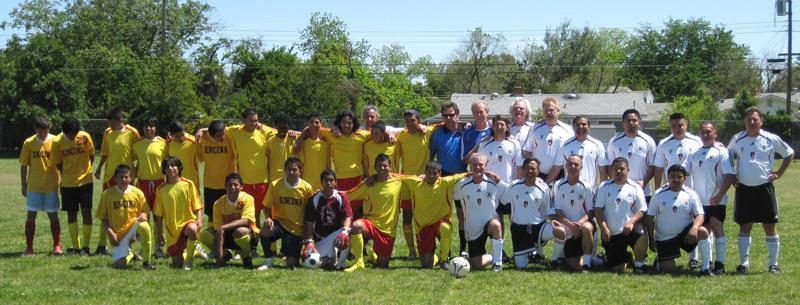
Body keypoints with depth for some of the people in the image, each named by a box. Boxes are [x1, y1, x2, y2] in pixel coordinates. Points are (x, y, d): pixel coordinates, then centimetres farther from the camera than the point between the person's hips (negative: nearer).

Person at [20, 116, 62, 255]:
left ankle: (57, 245, 12)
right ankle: (29, 247, 10)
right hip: (33, 186, 1)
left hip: (51, 186, -1)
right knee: (31, 215, 2)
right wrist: (24, 186, 4)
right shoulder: (28, 143, -1)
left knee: (53, 215, 4)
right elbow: (24, 165, 4)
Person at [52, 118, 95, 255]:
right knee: (71, 213, 5)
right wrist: (67, 175, 2)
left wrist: (84, 170, 4)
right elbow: (58, 163, 1)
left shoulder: (85, 137, -9)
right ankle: (75, 246, 13)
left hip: (85, 181, -1)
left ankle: (86, 245, 2)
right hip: (68, 183, 1)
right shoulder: (57, 141, -9)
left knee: (86, 212, -4)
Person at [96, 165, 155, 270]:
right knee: (120, 263, -19)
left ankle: (146, 261, -22)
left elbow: (144, 210, 6)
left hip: (133, 227, 0)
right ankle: (129, 254, 23)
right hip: (118, 233, 0)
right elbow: (103, 217, 1)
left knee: (144, 226, -37)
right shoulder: (108, 194, -3)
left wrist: (143, 215, -18)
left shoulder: (137, 192, 0)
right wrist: (110, 233, -12)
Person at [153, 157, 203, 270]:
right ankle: (195, 252, 33)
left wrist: (199, 220, -16)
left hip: (188, 222, -2)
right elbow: (159, 215, 9)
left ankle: (188, 260, -17)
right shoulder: (161, 190, 4)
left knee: (192, 230, -40)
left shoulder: (188, 184, 0)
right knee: (177, 263, 0)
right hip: (172, 229, 3)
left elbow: (198, 206, 2)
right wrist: (159, 236, 7)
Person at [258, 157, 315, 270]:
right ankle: (268, 260, -11)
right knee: (265, 230, -35)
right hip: (280, 222, 0)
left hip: (297, 229, 0)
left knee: (291, 263, -8)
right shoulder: (275, 185, -7)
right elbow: (267, 206, -3)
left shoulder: (307, 188, -7)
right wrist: (268, 218, -25)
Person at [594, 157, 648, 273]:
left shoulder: (635, 187, 3)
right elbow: (598, 210, -1)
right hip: (611, 233, 1)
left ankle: (639, 264, -10)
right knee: (618, 268, -2)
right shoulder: (604, 187, 4)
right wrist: (604, 228, -14)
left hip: (629, 229, -1)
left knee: (642, 237, -36)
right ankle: (625, 257, 35)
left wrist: (631, 222, -21)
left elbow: (641, 210, -3)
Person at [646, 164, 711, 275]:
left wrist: (694, 227, -30)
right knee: (667, 270, -8)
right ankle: (659, 260, 31)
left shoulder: (691, 194, -1)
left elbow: (699, 215, -8)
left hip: (685, 233, 0)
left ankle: (705, 268, -18)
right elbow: (650, 217, 1)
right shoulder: (659, 194, -3)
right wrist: (651, 240, -3)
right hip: (664, 239, 0)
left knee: (703, 232, -30)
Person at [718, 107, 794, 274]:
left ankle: (773, 264, 9)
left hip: (764, 188, -1)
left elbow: (789, 154, 11)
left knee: (770, 226, 1)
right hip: (744, 189, 1)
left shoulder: (772, 139, -2)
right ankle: (744, 263, 14)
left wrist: (779, 173, 4)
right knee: (744, 227, 6)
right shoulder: (737, 140, 2)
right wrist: (731, 177, 1)